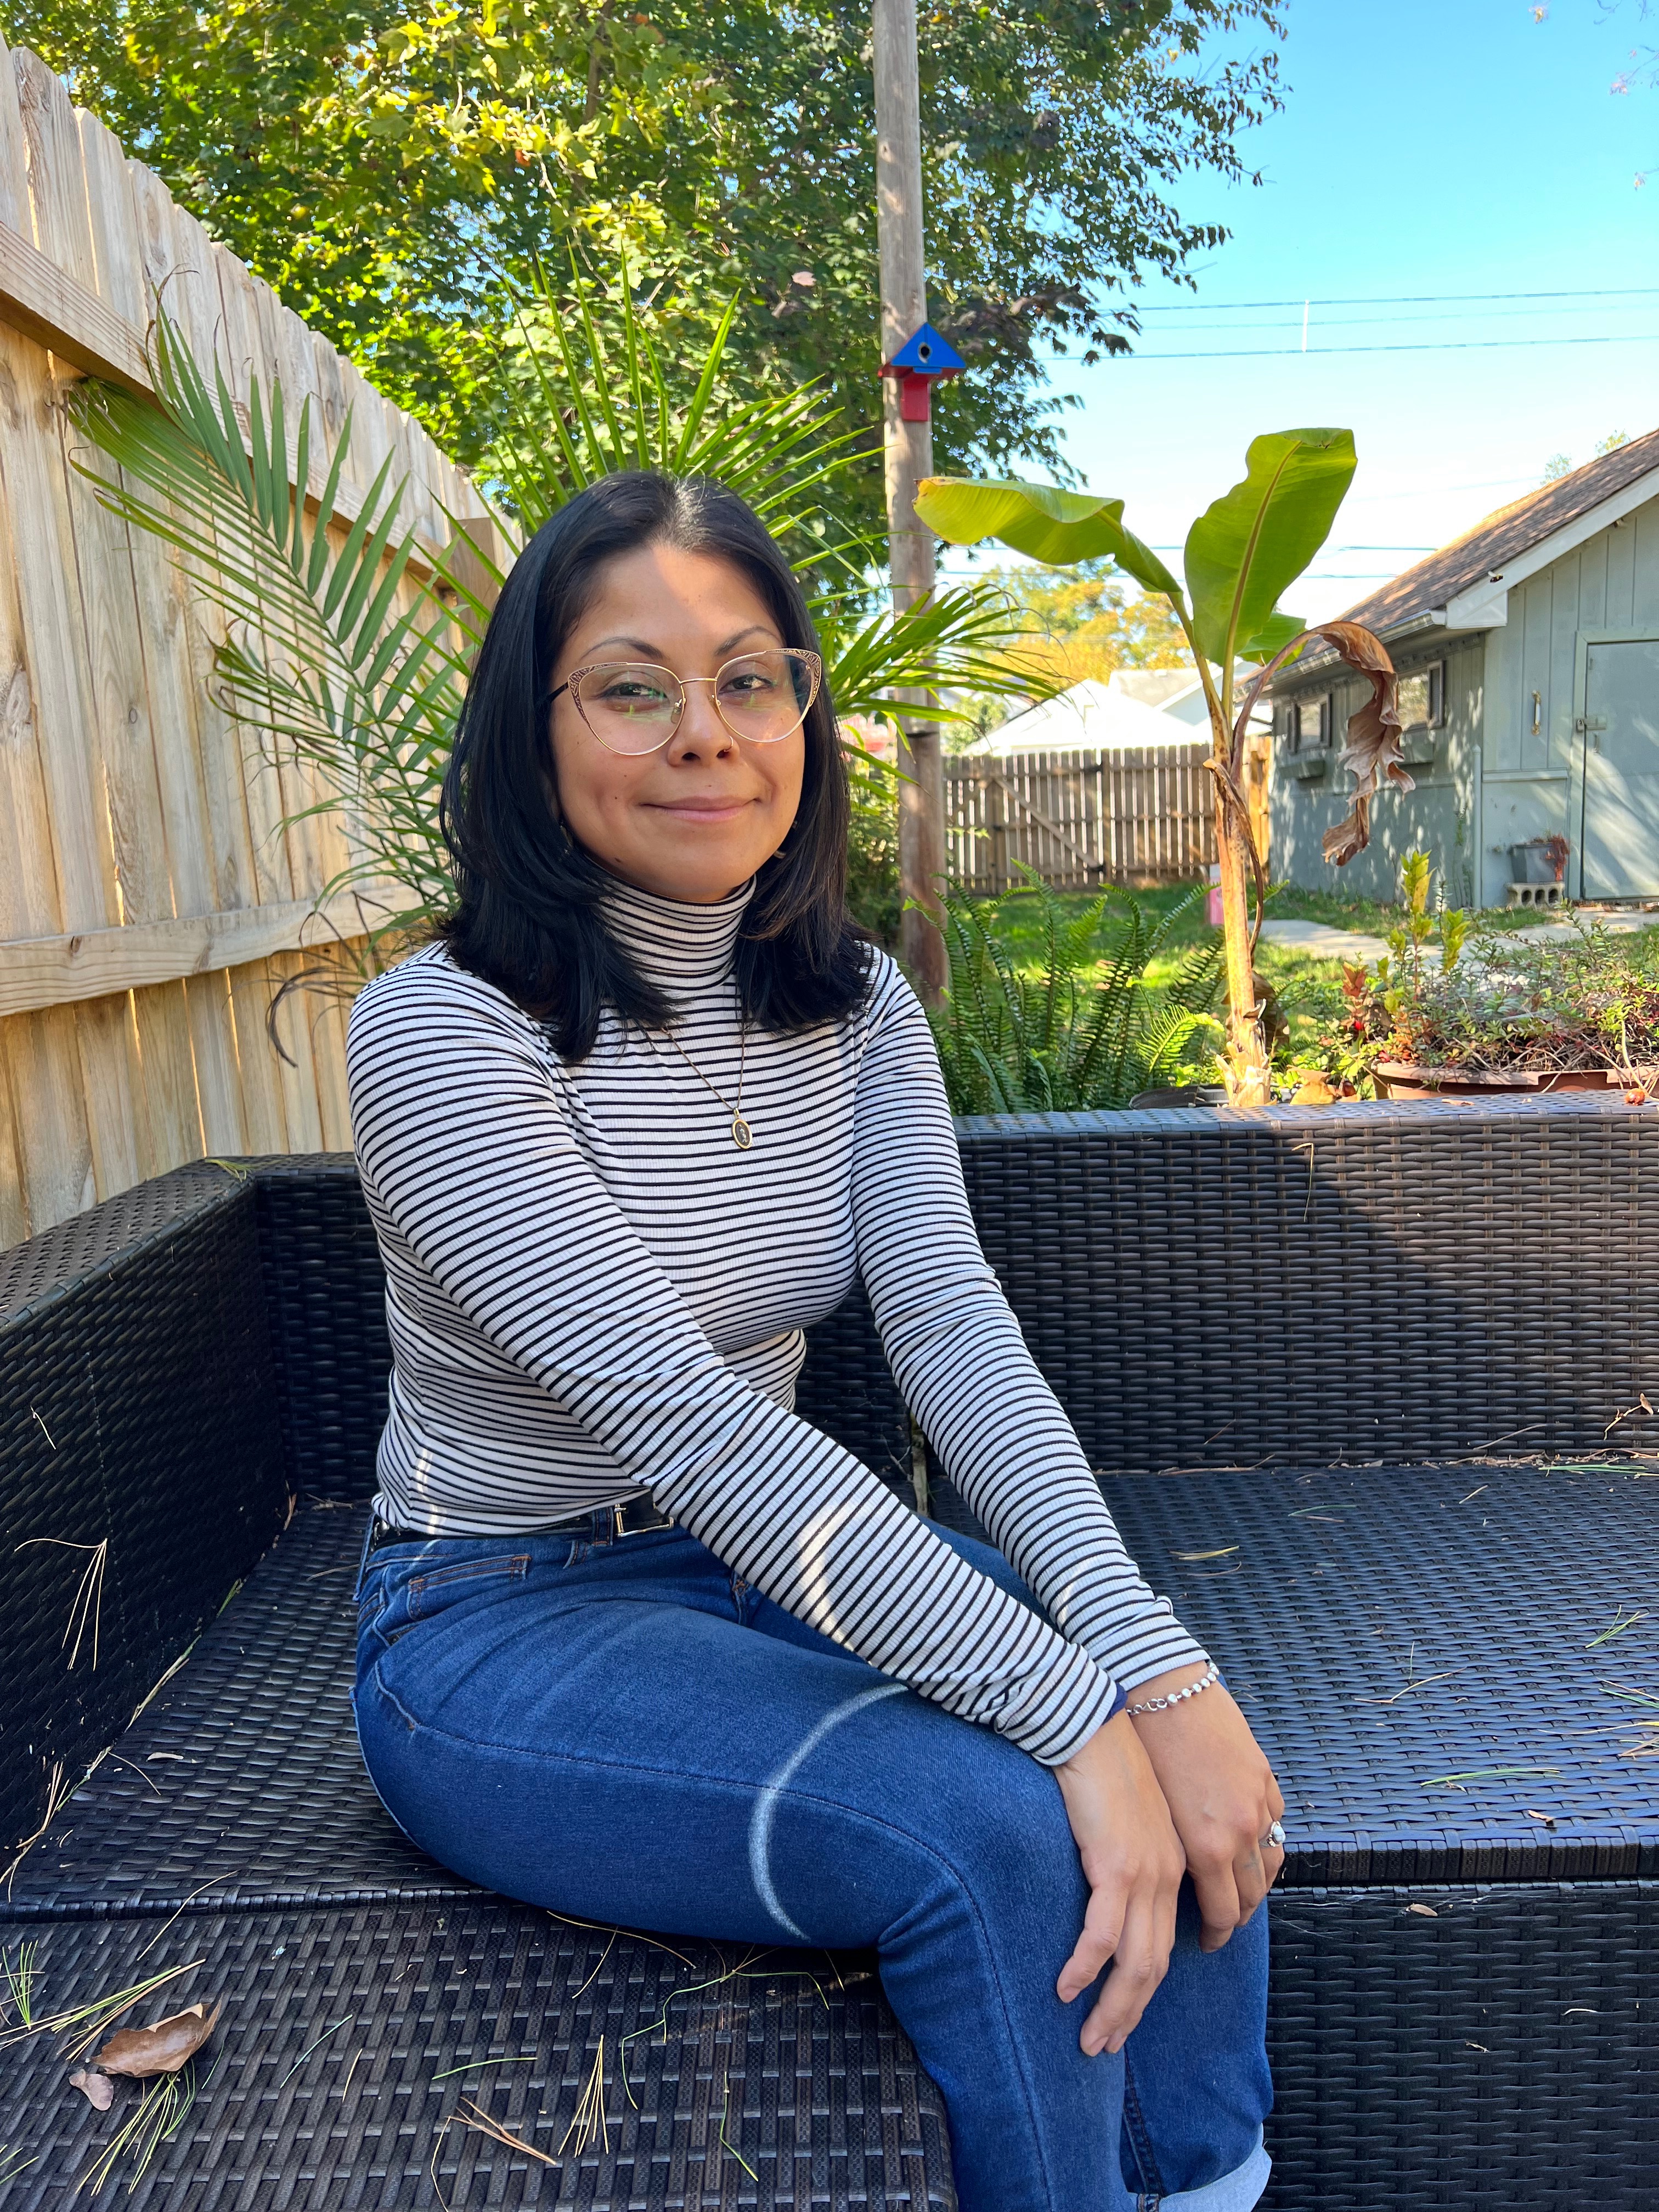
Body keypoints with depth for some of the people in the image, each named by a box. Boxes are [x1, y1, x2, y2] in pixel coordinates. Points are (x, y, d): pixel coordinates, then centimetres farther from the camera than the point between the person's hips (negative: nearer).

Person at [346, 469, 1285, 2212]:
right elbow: (683, 1417, -29)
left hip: (767, 1559, 6)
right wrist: (1073, 1713, -32)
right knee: (1000, 1833, -25)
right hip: (499, 1626, -5)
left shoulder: (857, 1008, -1)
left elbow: (954, 1328, -14)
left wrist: (1160, 1665, -29)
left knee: (1190, 1772, -13)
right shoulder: (436, 1035, -20)